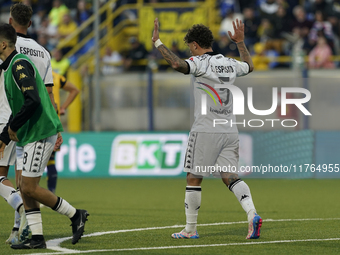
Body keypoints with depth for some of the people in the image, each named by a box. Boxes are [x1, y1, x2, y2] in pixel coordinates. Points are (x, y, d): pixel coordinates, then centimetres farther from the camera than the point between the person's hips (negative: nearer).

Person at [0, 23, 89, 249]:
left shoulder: (19, 65, -15)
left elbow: (32, 101, -26)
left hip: (40, 134, -10)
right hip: (31, 135, 10)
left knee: (30, 187, -8)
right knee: (26, 188, 8)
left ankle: (75, 215, 4)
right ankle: (37, 238, 10)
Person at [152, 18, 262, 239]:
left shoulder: (200, 62, -8)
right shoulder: (229, 63, 12)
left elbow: (178, 64, -28)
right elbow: (249, 66, 34)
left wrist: (158, 42, -18)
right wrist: (241, 43, 44)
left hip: (205, 130, -6)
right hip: (230, 130, 6)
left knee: (194, 178, 5)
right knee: (230, 177, 6)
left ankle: (191, 229, 11)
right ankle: (252, 214, -16)